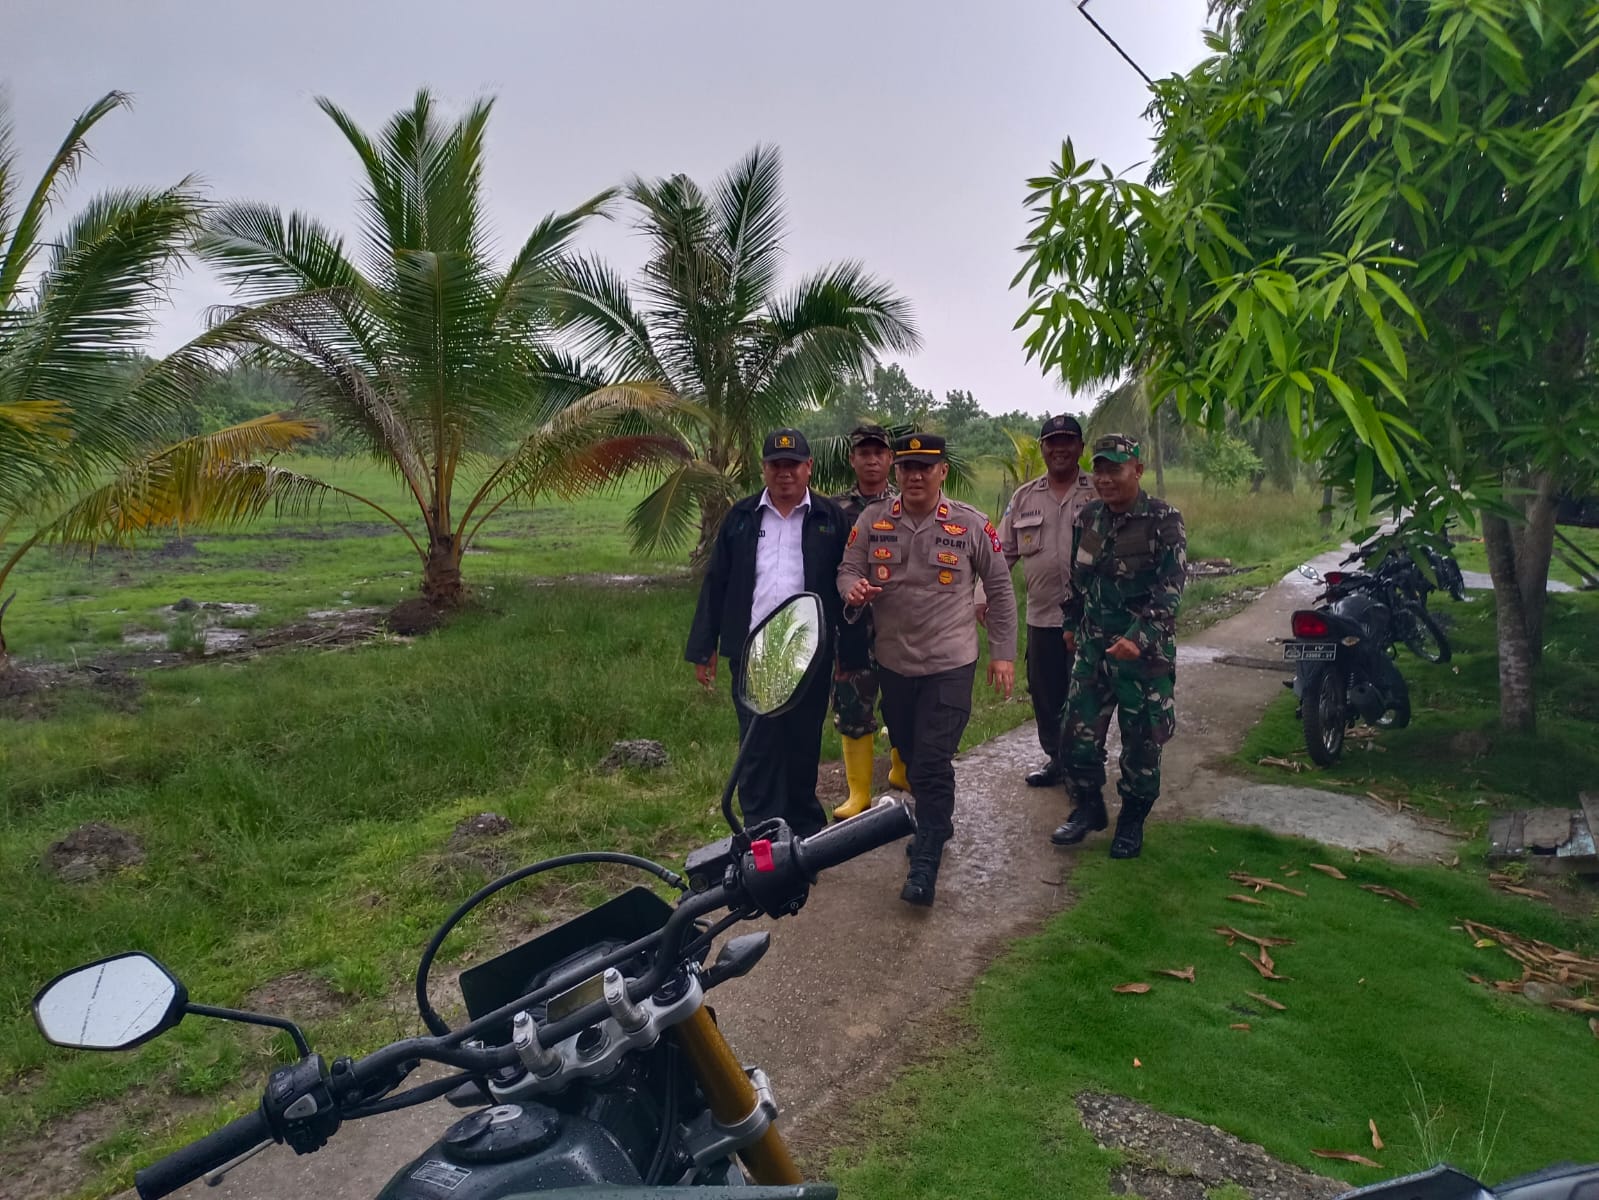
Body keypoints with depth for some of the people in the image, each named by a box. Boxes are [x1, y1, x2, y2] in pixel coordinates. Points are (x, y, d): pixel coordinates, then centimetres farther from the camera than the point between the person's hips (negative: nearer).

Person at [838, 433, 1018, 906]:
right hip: (893, 662, 4)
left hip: (949, 664, -3)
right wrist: (854, 590, -24)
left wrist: (1003, 652, -1)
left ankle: (925, 864, 4)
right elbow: (847, 570, 1)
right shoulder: (872, 520, -2)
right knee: (910, 756, 19)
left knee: (933, 764, -7)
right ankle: (934, 823, 43)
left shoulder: (971, 525, -7)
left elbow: (1000, 588, 1)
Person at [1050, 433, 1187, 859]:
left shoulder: (1163, 520, -12)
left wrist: (1139, 638, -28)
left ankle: (1132, 822, 25)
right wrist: (1071, 623, 21)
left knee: (1141, 742, 6)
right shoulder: (1088, 517, 6)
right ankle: (1088, 808, 28)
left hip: (1144, 649, -5)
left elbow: (1170, 588, -18)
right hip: (1092, 646, 5)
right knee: (1078, 732, 7)